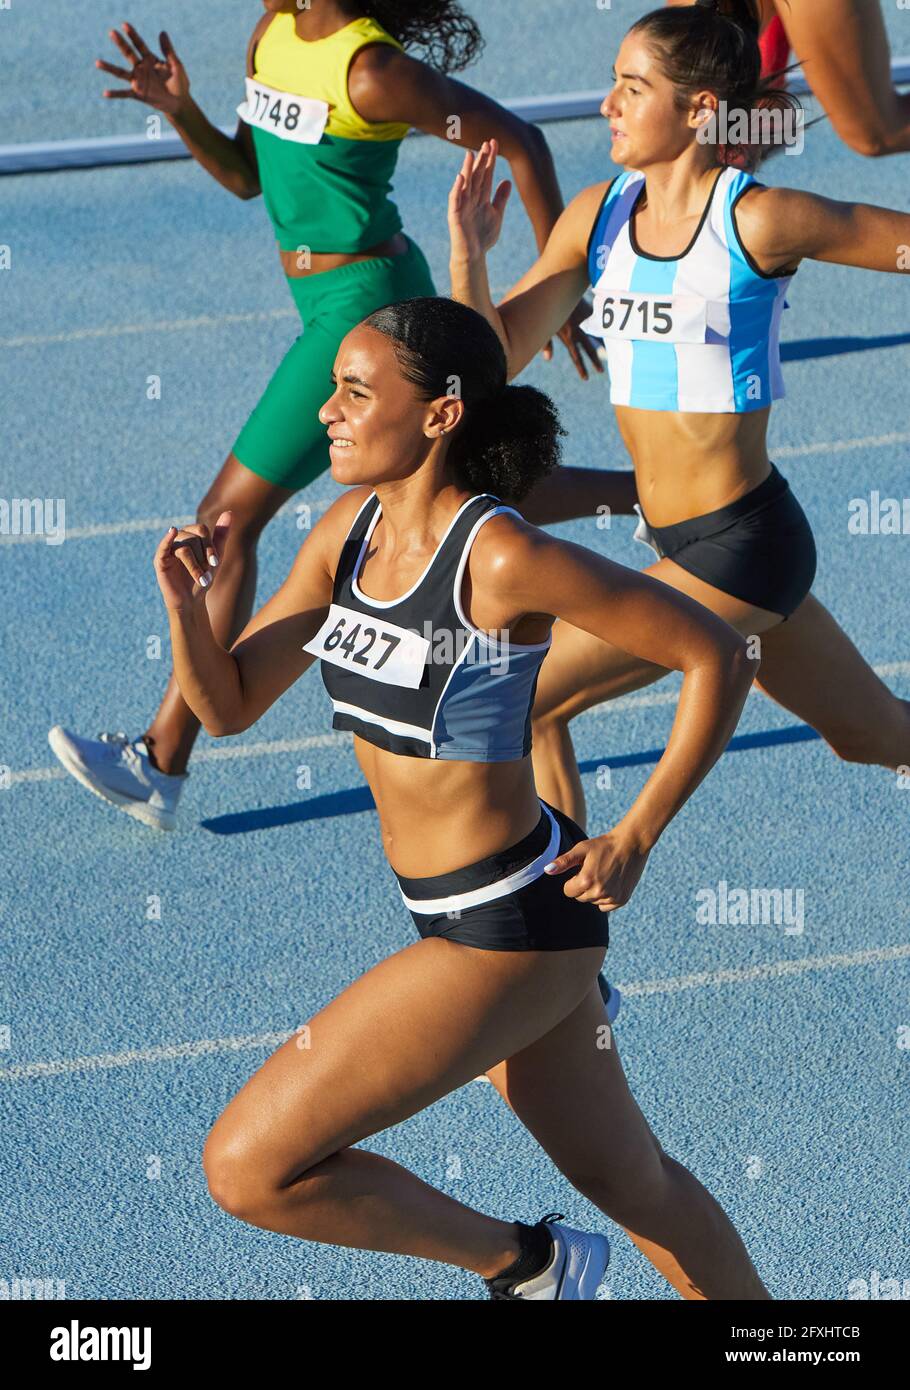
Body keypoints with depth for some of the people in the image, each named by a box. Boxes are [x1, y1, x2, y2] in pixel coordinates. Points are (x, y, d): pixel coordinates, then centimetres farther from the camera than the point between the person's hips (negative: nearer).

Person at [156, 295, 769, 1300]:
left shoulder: (504, 558, -21)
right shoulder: (349, 528, 1)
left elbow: (716, 656, -16)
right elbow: (227, 705, 6)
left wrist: (634, 839, -14)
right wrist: (186, 604, -13)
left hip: (509, 931, -8)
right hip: (462, 914, 8)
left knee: (248, 1169, -6)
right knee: (628, 1183, 22)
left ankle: (520, 1263, 11)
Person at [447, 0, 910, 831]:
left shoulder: (758, 222, -17)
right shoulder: (598, 216, 2)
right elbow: (495, 358, 1)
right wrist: (469, 252, -13)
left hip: (742, 547, -7)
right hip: (680, 541, 7)